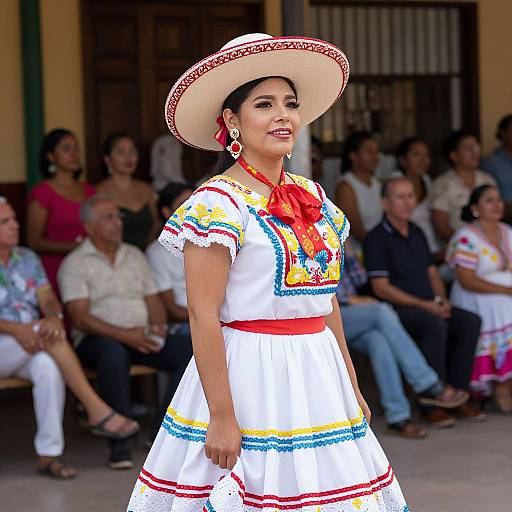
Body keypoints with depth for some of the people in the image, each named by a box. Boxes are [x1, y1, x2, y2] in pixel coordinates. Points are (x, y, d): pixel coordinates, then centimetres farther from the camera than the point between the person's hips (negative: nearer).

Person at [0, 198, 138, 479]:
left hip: (31, 348, 4)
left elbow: (48, 298, 5)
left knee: (48, 365, -33)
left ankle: (49, 453, -31)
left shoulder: (27, 259, 17)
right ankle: (96, 409, -33)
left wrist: (54, 316, -20)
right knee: (48, 334, -32)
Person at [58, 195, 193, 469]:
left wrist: (157, 327, -6)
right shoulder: (75, 263, 0)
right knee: (114, 353, -41)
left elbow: (153, 300, 18)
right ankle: (120, 443, -36)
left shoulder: (134, 256, 20)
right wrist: (125, 335, -21)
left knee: (191, 350, -19)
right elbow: (80, 318, -10)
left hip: (141, 338, 6)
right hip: (96, 340, -6)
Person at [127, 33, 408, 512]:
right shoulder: (217, 202, -10)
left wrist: (352, 388, 17)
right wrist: (222, 416, -18)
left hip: (318, 375, 7)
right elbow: (203, 315, -14)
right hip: (250, 375, -7)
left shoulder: (313, 197, 12)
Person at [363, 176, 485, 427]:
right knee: (436, 326, -34)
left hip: (429, 307, 7)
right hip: (397, 310, -7)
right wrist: (424, 305, -16)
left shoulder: (417, 233, 18)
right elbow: (381, 288, -13)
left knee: (470, 321, -17)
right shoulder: (377, 238, -6)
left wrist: (441, 299, 0)